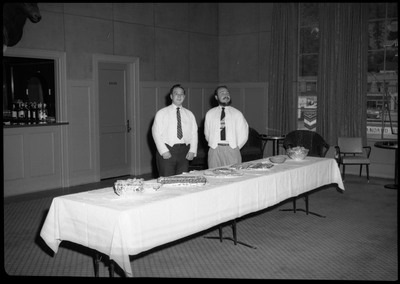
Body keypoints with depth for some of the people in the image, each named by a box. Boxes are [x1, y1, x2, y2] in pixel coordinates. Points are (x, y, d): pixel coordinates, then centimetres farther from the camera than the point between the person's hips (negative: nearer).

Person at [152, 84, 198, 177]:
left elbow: (194, 133, 9)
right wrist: (164, 151, -12)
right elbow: (156, 133, -3)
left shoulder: (189, 114, 14)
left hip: (184, 152, 3)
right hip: (166, 152, -3)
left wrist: (192, 151, -4)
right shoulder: (162, 113, 3)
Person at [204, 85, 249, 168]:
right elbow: (207, 134, 12)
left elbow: (243, 135, 8)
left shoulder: (237, 113, 7)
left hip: (232, 150, 0)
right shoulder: (210, 114, 10)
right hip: (215, 150, 1)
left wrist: (235, 147, 6)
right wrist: (213, 145, 7)